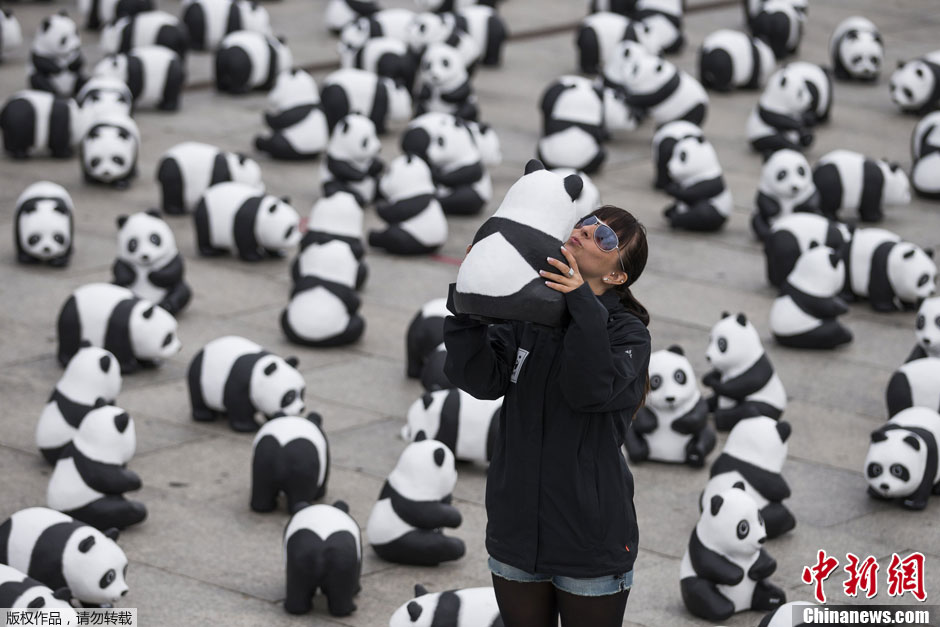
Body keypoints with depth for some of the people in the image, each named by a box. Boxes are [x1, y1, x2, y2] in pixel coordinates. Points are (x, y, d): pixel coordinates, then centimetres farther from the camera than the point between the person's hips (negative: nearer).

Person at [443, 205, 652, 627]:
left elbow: (591, 391, -24)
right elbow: (480, 379, -10)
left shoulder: (626, 332, -6)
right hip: (516, 532, 4)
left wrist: (583, 309, -32)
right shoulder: (524, 316, 4)